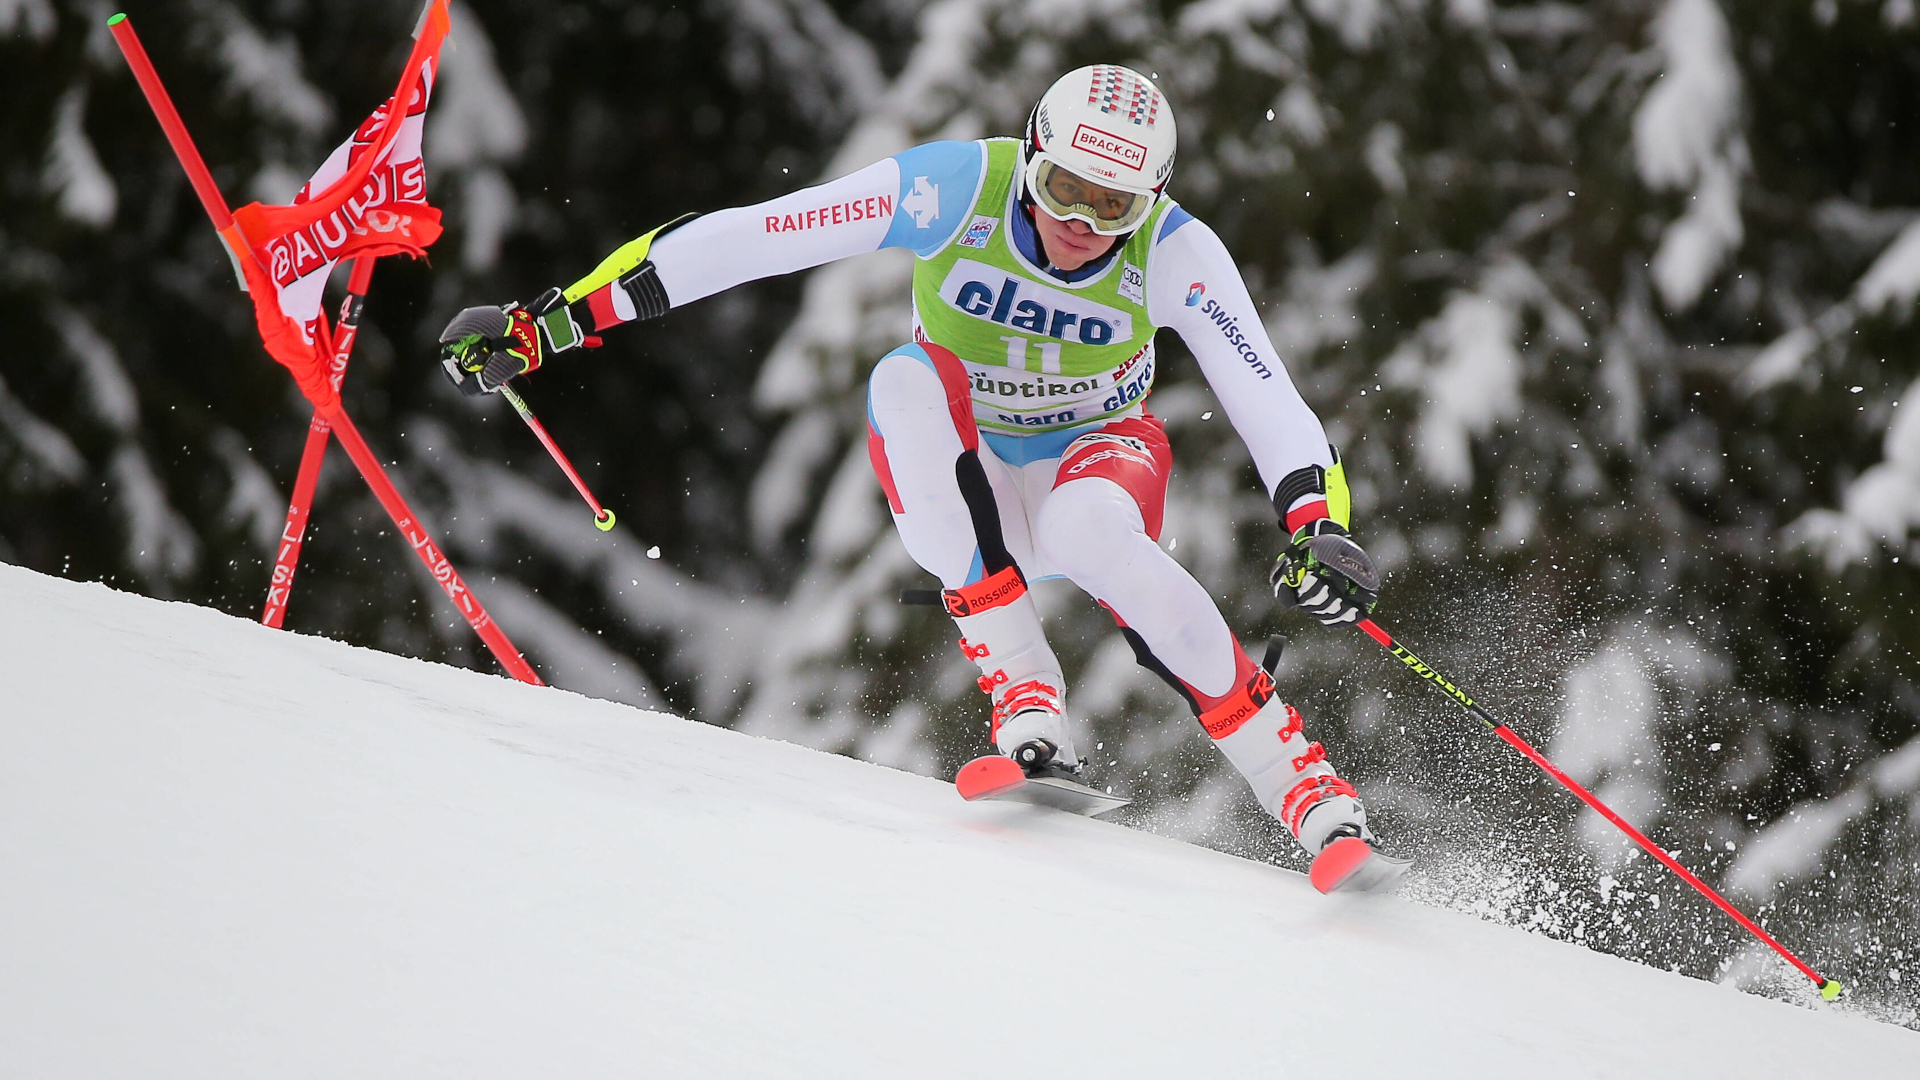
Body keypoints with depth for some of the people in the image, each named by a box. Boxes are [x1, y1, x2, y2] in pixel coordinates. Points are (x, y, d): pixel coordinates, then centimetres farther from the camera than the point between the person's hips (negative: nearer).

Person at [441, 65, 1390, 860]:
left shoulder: (1175, 253, -23)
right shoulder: (957, 188, -25)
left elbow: (1270, 406, -28)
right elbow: (737, 240, -24)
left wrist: (1317, 527, -49)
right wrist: (550, 320, -28)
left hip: (1091, 456, -1)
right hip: (961, 464, 1)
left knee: (1089, 530, -38)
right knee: (904, 379, -33)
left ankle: (1304, 785, -29)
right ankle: (1021, 690, -34)